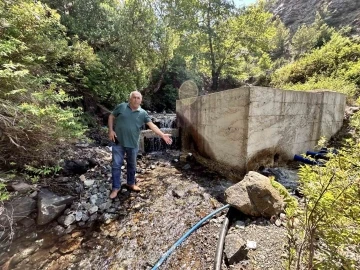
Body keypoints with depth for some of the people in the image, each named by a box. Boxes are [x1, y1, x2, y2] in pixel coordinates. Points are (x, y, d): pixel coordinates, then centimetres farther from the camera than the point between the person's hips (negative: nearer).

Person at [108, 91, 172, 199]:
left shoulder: (143, 113, -2)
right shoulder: (121, 107, -3)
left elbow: (152, 125, -7)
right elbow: (111, 117, 6)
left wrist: (163, 135, -17)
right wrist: (111, 130, -6)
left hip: (133, 143, 2)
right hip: (118, 142, -1)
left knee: (132, 165, 15)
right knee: (116, 165, 4)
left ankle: (131, 183, 37)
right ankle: (116, 187, 20)